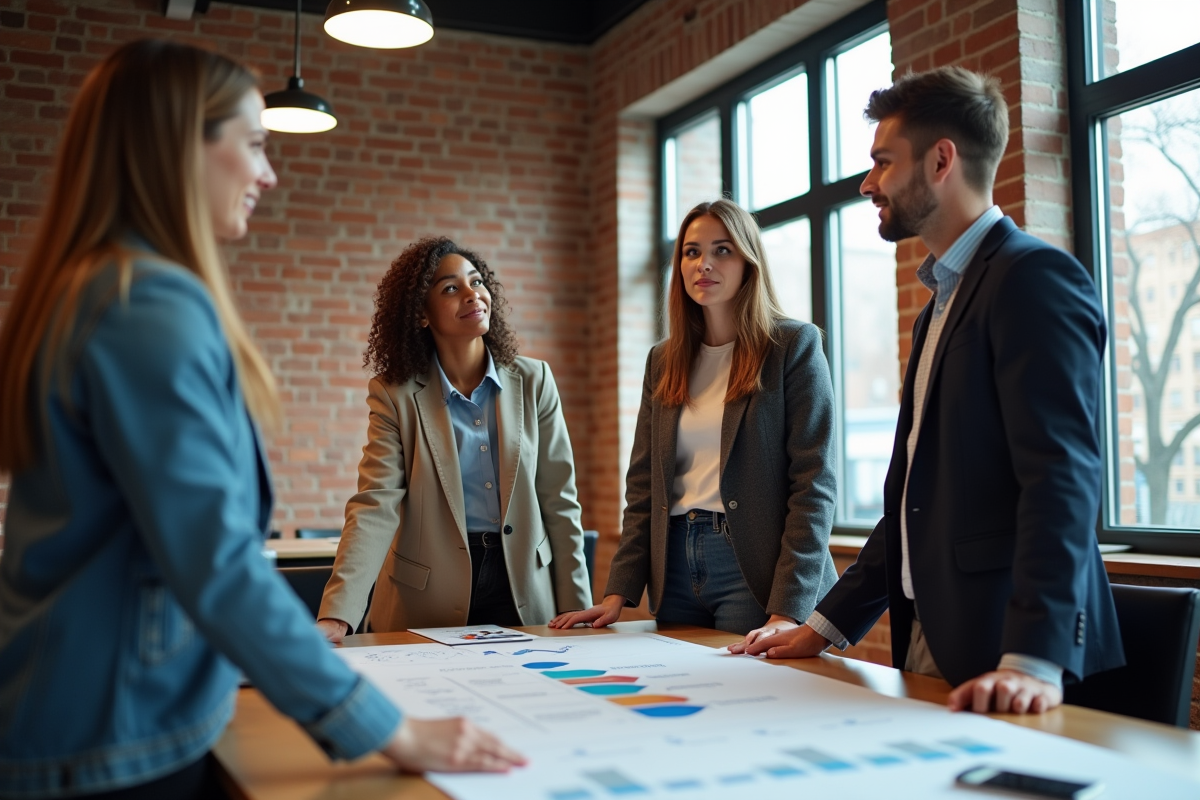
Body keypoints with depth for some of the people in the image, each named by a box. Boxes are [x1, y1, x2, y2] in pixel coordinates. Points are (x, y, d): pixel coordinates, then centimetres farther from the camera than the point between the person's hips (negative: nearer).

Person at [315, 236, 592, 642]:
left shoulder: (533, 380, 0)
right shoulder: (395, 394, -6)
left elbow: (559, 503, 2)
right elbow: (375, 506, -15)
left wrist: (576, 611, 0)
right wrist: (336, 615, -27)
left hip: (524, 591, 2)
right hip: (428, 609, -2)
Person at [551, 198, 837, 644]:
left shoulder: (794, 346, -3)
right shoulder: (663, 361, 13)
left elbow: (814, 483, -10)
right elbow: (643, 485, 11)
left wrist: (788, 612, -19)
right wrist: (617, 595, 2)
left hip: (754, 571, -5)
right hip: (675, 570, 5)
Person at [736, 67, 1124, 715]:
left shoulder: (1036, 278, -11)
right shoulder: (943, 302, 17)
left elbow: (1063, 478, -22)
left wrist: (1033, 661, -31)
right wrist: (826, 625, 13)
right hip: (931, 646, 8)